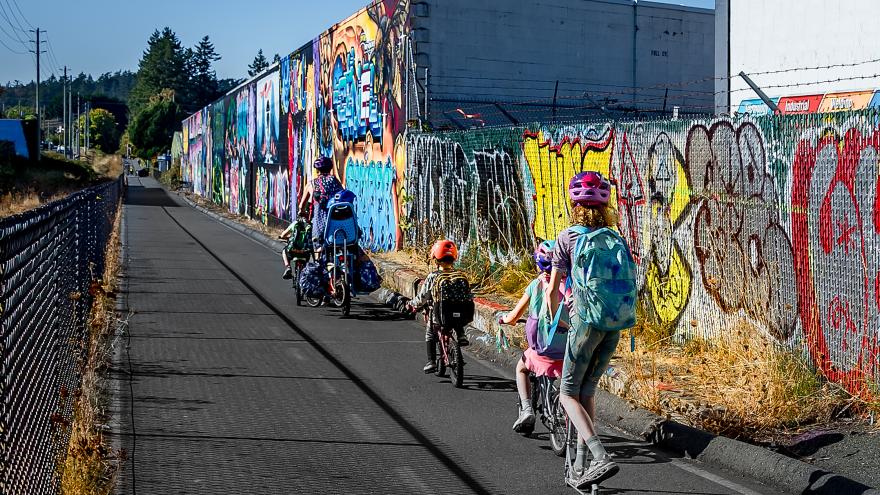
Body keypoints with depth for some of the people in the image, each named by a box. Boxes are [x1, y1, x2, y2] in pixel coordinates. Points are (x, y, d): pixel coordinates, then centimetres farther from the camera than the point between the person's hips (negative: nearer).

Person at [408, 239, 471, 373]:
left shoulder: (432, 277, -13)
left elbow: (423, 297, -9)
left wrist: (413, 304, 9)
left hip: (438, 314, -3)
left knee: (430, 334, 19)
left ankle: (431, 362, 9)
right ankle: (461, 336, 19)